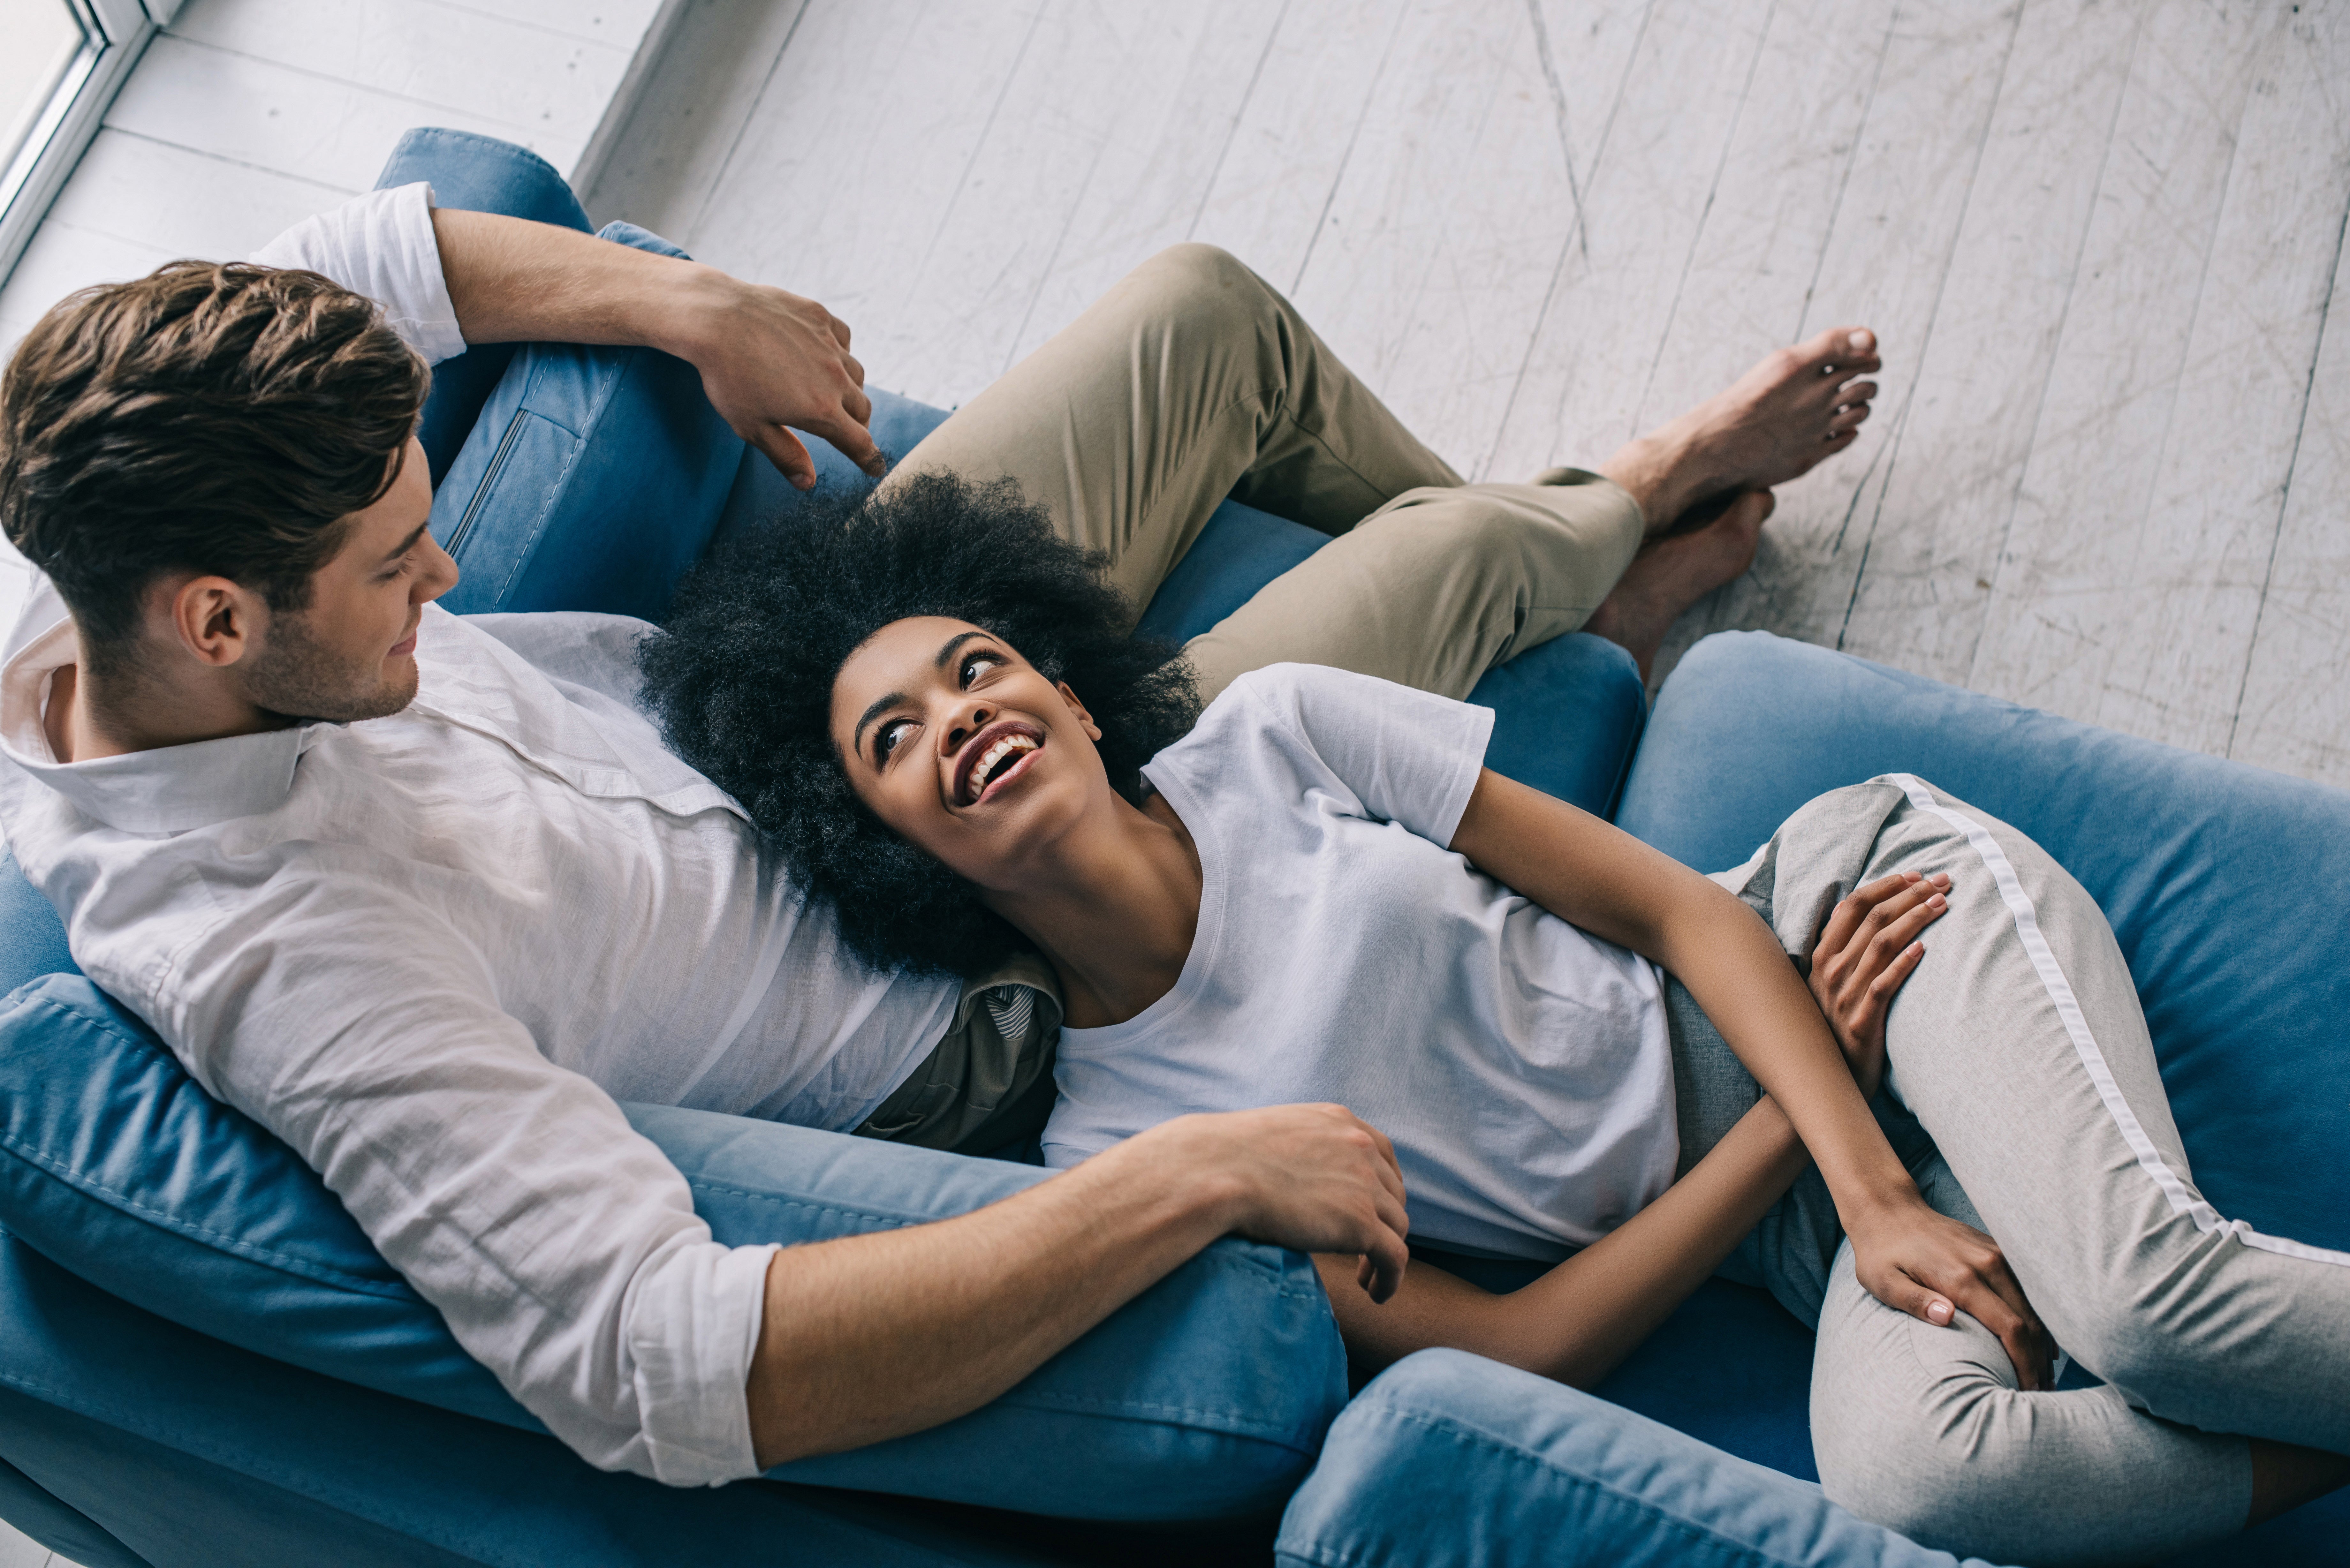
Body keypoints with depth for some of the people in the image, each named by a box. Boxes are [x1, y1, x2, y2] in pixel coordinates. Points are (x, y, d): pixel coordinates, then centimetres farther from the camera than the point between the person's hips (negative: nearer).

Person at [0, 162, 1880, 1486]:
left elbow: (372, 255, 3)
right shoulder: (289, 963, -39)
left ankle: (1577, 556, 38)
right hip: (968, 996, -7)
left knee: (1210, 306, 7)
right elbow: (658, 1377, -45)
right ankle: (1602, 522, 41)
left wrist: (697, 306, -7)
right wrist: (1194, 1172, -45)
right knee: (1462, 551, -2)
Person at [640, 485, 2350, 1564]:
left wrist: (1876, 1186, -18)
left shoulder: (1272, 732, -3)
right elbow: (1519, 1353, -8)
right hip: (1783, 1216, 0)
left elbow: (1682, 912, -4)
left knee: (2149, 1297, -30)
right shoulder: (1110, 1152, -5)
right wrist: (1811, 1123, -13)